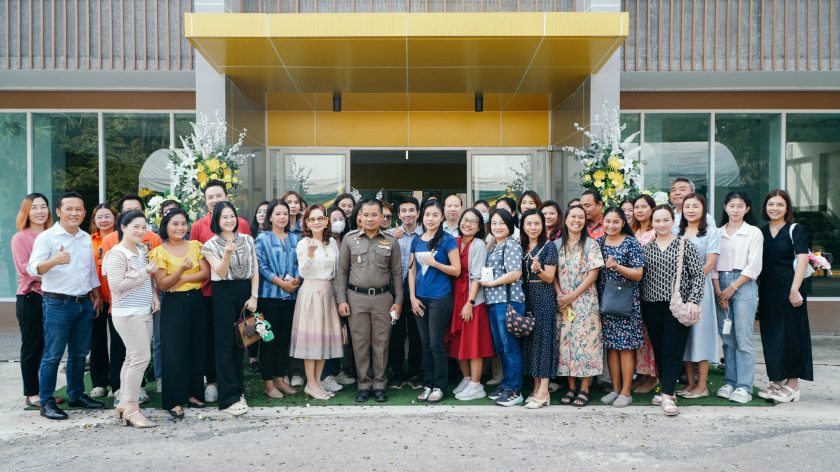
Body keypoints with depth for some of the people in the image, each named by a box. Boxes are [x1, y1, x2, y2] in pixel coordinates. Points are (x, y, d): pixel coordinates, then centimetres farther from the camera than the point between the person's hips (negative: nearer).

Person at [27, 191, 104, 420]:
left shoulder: (86, 238, 13)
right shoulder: (47, 237, -6)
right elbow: (33, 268, -17)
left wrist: (97, 296, 17)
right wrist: (54, 261, -37)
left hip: (84, 304, 6)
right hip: (57, 303, -6)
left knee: (79, 353, 13)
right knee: (52, 355, -2)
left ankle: (76, 395, 24)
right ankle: (47, 402, 6)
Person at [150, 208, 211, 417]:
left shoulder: (195, 246, 8)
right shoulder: (159, 252, -2)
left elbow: (206, 273, -1)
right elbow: (162, 284, -9)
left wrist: (183, 279, -13)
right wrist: (181, 270, -23)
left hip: (197, 302, 4)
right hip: (173, 304, -3)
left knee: (197, 349, 7)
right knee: (174, 351, -3)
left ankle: (193, 393, 20)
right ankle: (174, 400, 3)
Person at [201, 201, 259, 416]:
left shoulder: (247, 240, 7)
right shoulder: (211, 245, -1)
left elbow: (254, 271, 7)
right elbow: (220, 273, -12)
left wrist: (254, 296, -2)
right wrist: (227, 254, -29)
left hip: (245, 292, 3)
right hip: (223, 294, -3)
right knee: (225, 344, -3)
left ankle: (238, 389, 21)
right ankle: (229, 398, -1)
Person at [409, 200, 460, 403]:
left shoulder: (447, 240, -6)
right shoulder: (416, 240, 9)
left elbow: (457, 270, -7)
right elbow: (412, 270, 11)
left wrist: (434, 263, -18)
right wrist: (413, 297, 3)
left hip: (440, 298, -5)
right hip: (420, 298, 5)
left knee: (436, 343, -1)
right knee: (425, 343, 11)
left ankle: (439, 386, 11)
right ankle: (427, 384, 20)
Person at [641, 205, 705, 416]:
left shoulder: (684, 245, 1)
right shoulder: (646, 247, 9)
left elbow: (698, 274, -1)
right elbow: (639, 276, 11)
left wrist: (694, 300, -10)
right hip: (652, 305, 3)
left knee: (673, 349, -7)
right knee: (658, 349, 8)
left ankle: (668, 395, -7)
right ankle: (667, 389, 20)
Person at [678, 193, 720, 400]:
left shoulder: (711, 232, 3)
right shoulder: (677, 233, 15)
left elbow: (710, 263, -6)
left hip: (700, 286, -4)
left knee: (700, 331, -4)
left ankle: (702, 385, 4)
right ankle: (690, 383, 14)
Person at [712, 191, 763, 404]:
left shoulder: (754, 233, 2)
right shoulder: (718, 233, 12)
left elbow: (754, 267, -4)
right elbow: (713, 264, 8)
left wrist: (732, 288, -8)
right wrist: (718, 290, -3)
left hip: (744, 285, -3)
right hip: (721, 286, 4)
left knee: (743, 337, -6)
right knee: (727, 338, 7)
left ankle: (744, 387, -2)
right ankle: (730, 382, 14)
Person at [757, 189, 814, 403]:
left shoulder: (795, 230, -4)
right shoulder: (761, 232, 11)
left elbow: (802, 260, -12)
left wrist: (794, 290, -20)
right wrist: (755, 289, 6)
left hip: (788, 289, -5)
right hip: (767, 291, 5)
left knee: (791, 335, 0)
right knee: (771, 335, 9)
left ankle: (792, 385, 9)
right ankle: (777, 381, 20)